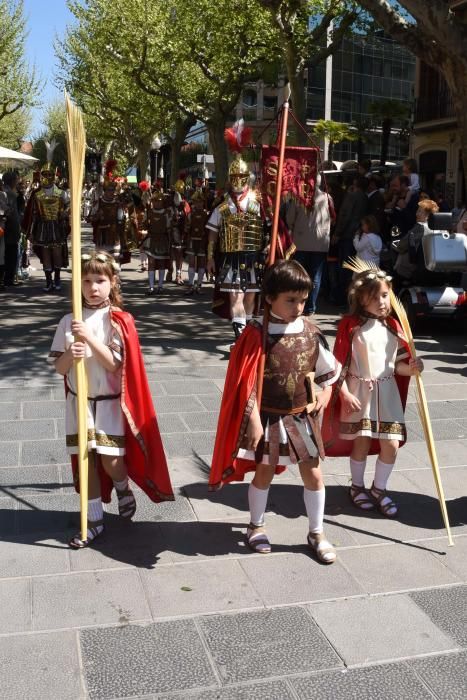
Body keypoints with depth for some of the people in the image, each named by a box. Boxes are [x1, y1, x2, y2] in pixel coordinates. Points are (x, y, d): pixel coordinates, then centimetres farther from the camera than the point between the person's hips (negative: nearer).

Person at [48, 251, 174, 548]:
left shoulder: (119, 321, -9)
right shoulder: (69, 321, -1)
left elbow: (114, 364, -16)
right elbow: (59, 368, 1)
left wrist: (89, 337, -26)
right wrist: (70, 354, -21)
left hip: (110, 402, -3)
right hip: (80, 401, 3)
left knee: (111, 460, -5)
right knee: (86, 459, 7)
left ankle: (123, 488, 31)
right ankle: (94, 519, 21)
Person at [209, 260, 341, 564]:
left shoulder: (311, 332, -3)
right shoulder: (257, 333, -15)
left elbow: (328, 369, 12)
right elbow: (247, 382, -16)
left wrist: (325, 393, -4)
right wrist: (254, 421, -19)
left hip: (302, 416, 3)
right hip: (268, 417, -3)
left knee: (313, 474, 7)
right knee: (264, 473, 11)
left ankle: (317, 532, 26)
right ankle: (256, 526, 35)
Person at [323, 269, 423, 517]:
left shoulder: (392, 326, 6)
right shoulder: (351, 325, -8)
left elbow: (397, 364, 7)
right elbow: (340, 365, -9)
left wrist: (411, 368, -13)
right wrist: (345, 394, -14)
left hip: (387, 392, 4)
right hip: (359, 392, -4)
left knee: (391, 445, 3)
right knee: (362, 442, 5)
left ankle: (379, 489, 24)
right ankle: (357, 487, 29)